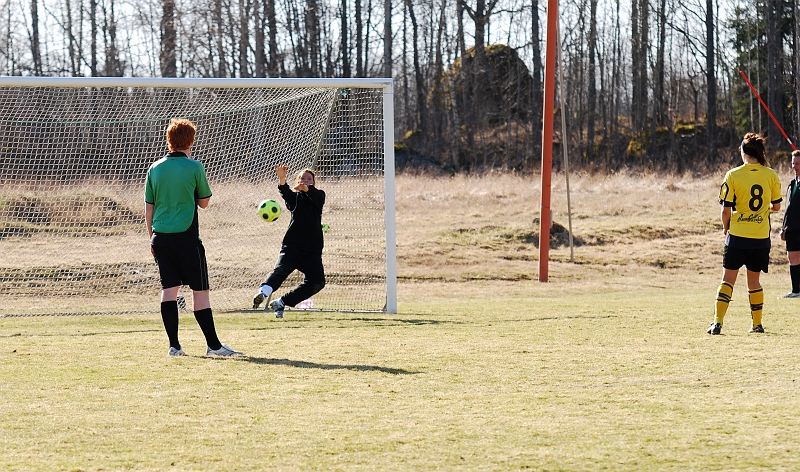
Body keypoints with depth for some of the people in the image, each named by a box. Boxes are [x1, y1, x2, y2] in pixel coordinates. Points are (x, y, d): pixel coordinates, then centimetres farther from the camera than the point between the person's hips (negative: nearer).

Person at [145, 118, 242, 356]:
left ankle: (174, 345, 1)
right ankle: (213, 344, 0)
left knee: (169, 289, 5)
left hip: (161, 238, 4)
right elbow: (204, 202, 6)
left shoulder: (155, 168, 6)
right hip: (186, 237, -4)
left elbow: (149, 207, 10)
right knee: (199, 290, 0)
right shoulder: (194, 167, -6)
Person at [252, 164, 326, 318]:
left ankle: (280, 303, -3)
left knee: (317, 281, -12)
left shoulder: (318, 196, 13)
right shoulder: (295, 197, 12)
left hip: (312, 249, 2)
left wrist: (305, 188, -37)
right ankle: (263, 292, -50)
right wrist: (282, 179, -35)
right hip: (292, 246, -2)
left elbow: (314, 194, -12)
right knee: (281, 269, -27)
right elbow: (285, 193, -12)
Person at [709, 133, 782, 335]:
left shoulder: (733, 175, -8)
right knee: (754, 281, 15)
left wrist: (725, 227, 11)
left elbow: (726, 209, -7)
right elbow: (776, 206, 7)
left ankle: (718, 322, -8)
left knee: (728, 280, 2)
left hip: (737, 235, -2)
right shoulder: (771, 175, -1)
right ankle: (757, 324, 19)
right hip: (761, 238, 2)